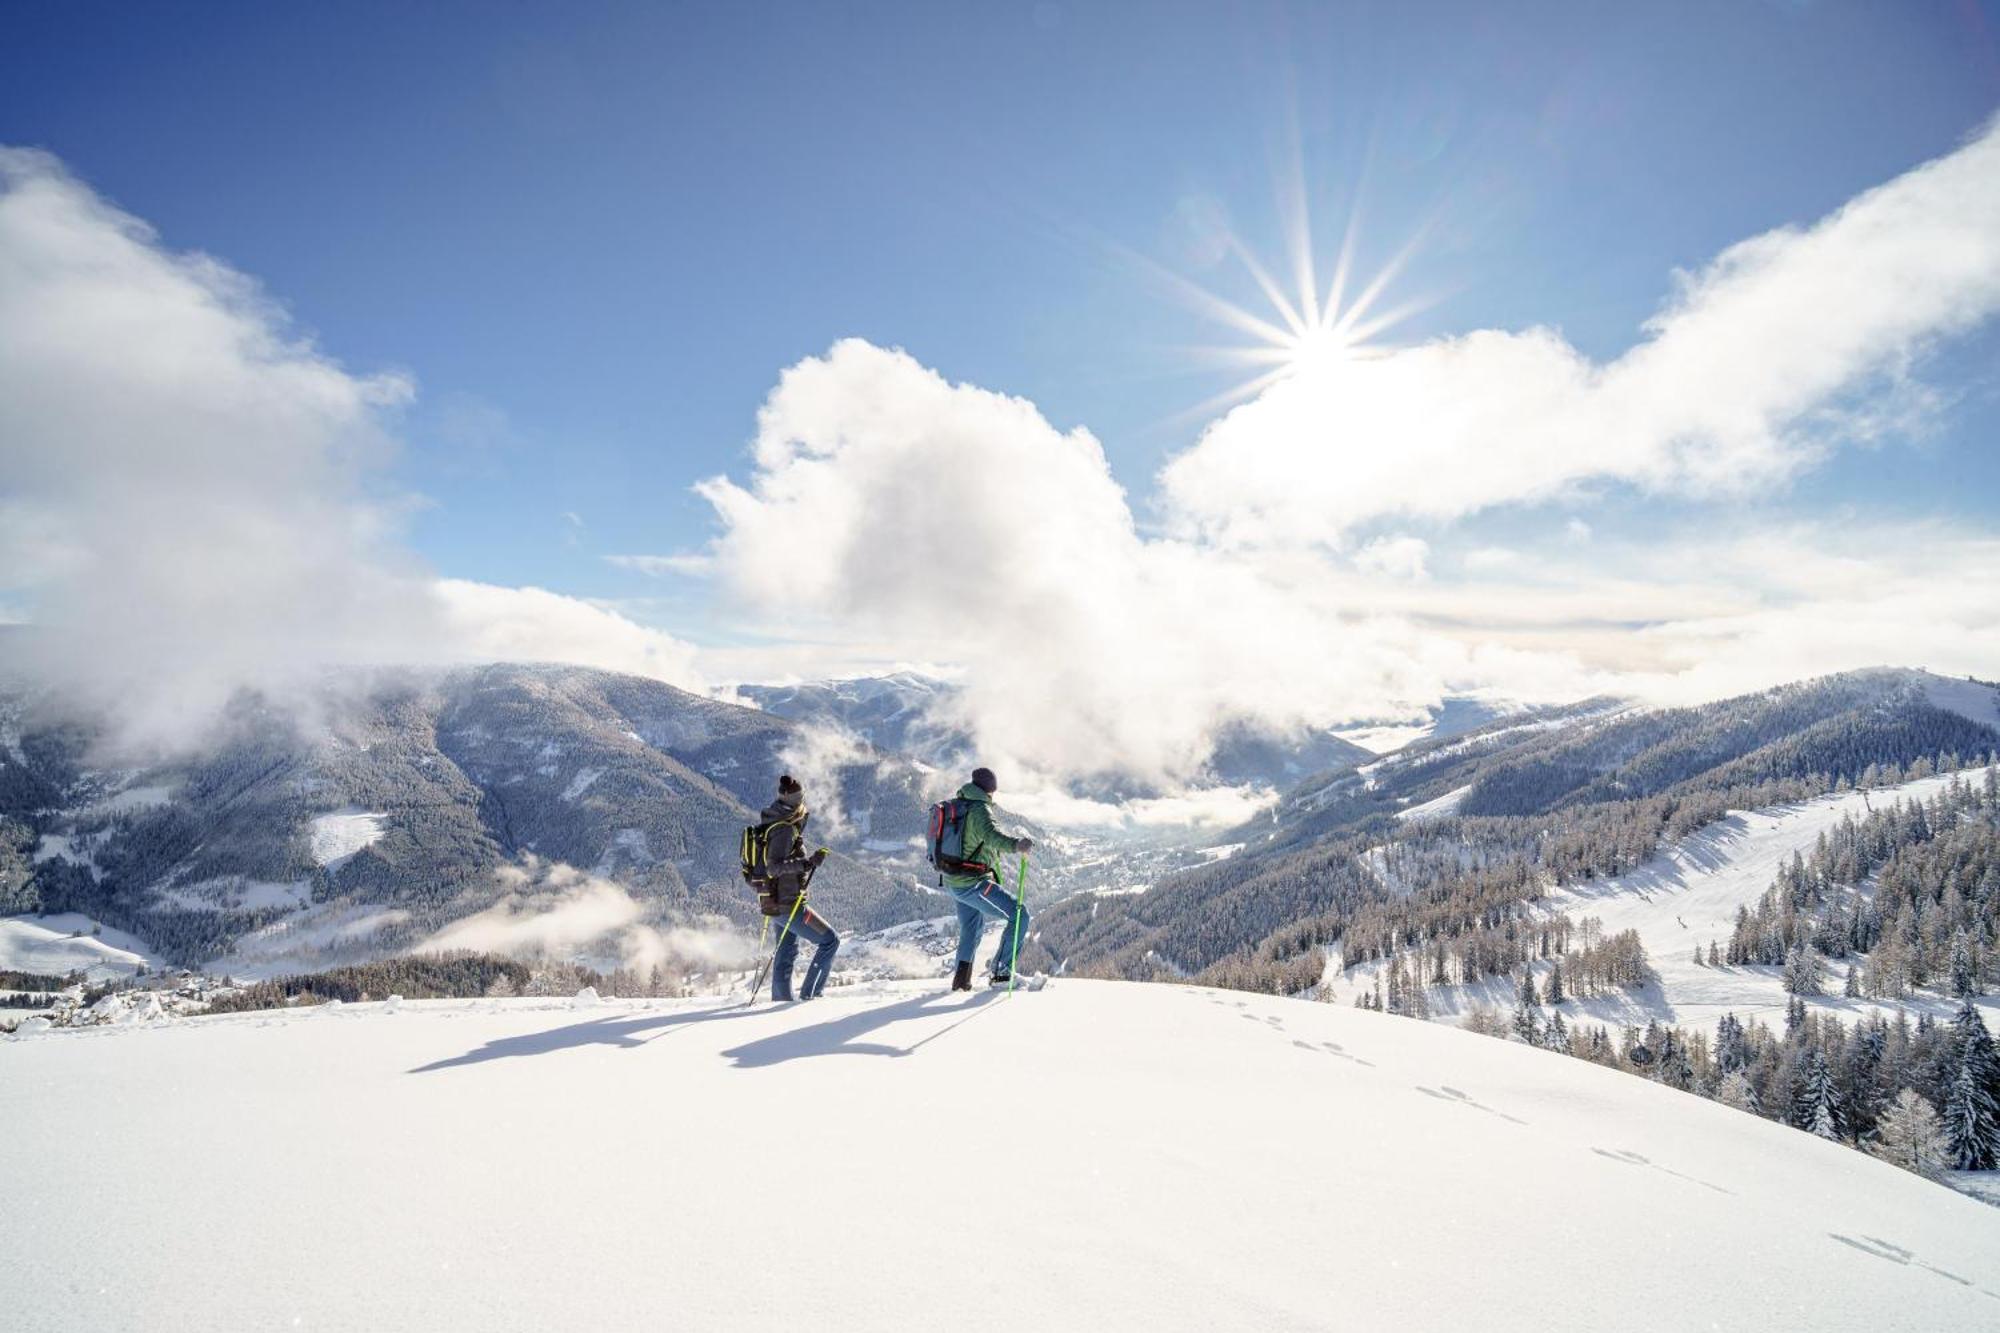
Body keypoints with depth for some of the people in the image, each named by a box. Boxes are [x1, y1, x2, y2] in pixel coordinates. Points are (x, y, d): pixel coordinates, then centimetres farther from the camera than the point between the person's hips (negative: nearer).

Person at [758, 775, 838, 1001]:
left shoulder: (776, 824, 9)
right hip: (786, 903, -10)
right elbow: (774, 866, -29)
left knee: (787, 952, 21)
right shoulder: (785, 830, -21)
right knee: (829, 940, -3)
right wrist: (808, 863, -35)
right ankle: (810, 994, -1)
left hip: (776, 900, 10)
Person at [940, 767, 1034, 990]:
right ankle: (1001, 972, -6)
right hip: (972, 883, -9)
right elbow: (990, 835, -37)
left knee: (972, 928, 28)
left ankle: (961, 977, 31)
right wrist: (1015, 845, -54)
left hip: (952, 882, 9)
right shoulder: (980, 809, -16)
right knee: (1020, 914, -5)